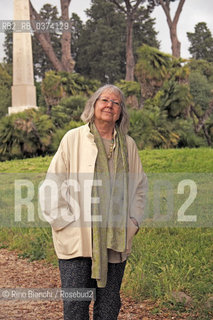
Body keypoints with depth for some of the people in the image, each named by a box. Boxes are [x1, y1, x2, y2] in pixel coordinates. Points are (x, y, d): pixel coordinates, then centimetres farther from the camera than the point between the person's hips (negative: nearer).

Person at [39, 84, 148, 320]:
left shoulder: (128, 145, 10)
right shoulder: (73, 139, 1)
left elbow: (140, 186, 20)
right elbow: (52, 185, 1)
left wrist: (133, 222, 9)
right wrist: (64, 221, -5)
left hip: (116, 243, 3)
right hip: (76, 241, -3)